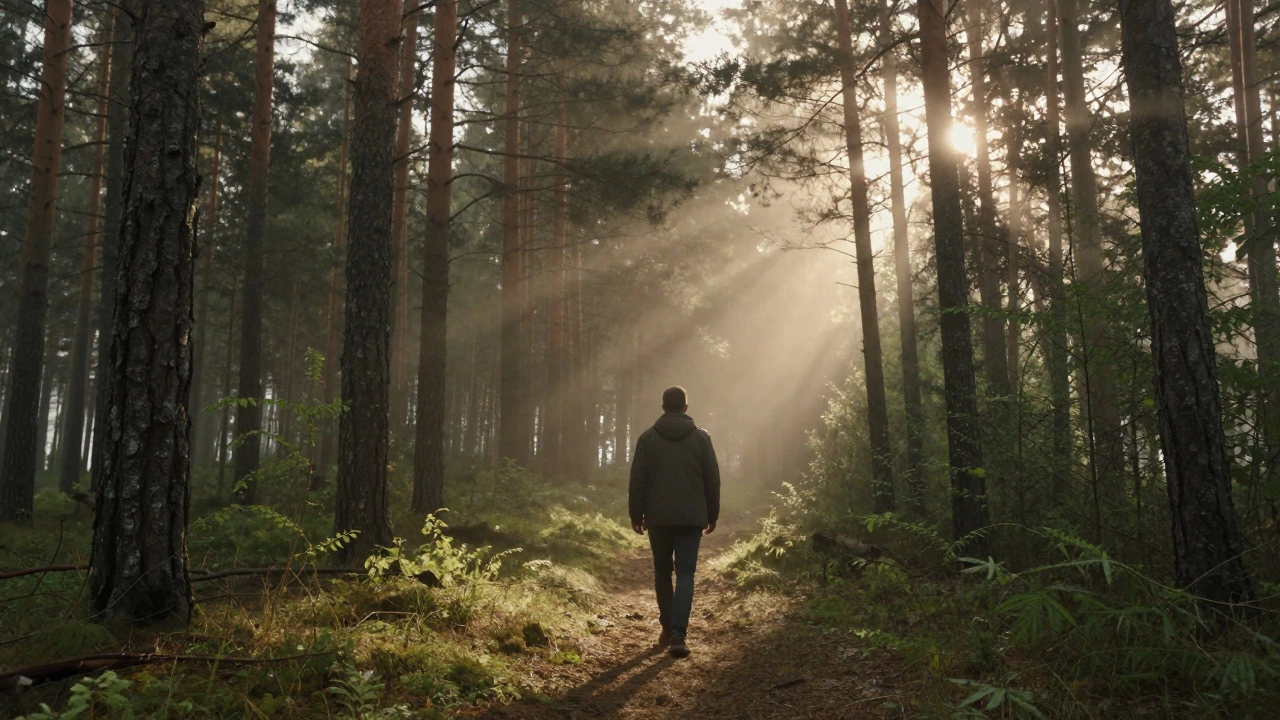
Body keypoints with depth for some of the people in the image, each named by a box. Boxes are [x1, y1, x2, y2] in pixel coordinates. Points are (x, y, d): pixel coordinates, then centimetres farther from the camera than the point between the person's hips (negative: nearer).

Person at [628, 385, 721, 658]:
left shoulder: (648, 437, 1)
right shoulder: (701, 437, 2)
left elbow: (637, 480, 0)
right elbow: (712, 480, 3)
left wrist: (636, 514, 8)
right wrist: (712, 514, 12)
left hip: (658, 517, 1)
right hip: (691, 517, -1)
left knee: (662, 572, 15)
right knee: (685, 573, -1)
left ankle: (668, 629, 19)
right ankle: (678, 633, -14)